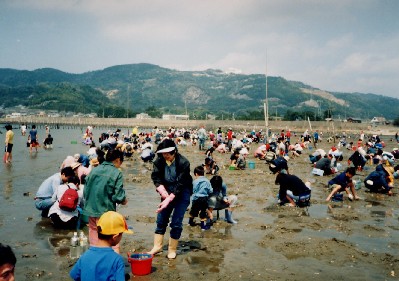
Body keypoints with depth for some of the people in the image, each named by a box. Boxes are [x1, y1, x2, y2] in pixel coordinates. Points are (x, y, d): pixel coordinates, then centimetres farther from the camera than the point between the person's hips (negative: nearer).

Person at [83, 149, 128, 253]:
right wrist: (124, 200, 5)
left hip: (91, 210, 6)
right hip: (106, 211, -5)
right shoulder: (116, 173, -12)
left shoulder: (94, 170, 4)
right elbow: (118, 196, -15)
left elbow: (85, 191, 7)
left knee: (94, 242, 17)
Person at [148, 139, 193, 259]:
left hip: (182, 193, -4)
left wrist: (169, 199, -33)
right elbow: (156, 177, -8)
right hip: (167, 192, 4)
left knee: (176, 222, -3)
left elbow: (180, 184, -26)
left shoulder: (183, 163, -24)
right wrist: (163, 192, -24)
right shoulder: (159, 161, -11)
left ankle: (172, 249, 11)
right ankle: (157, 246, 19)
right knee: (161, 219, 7)